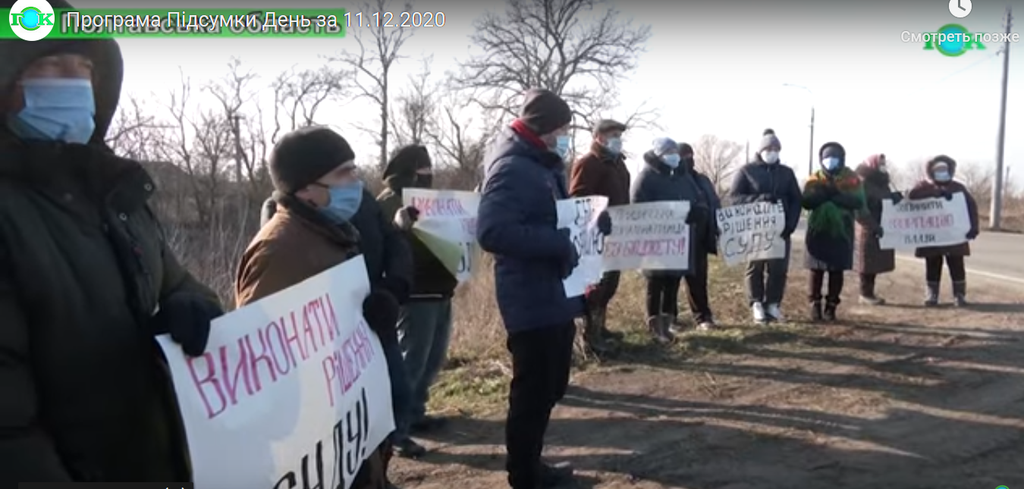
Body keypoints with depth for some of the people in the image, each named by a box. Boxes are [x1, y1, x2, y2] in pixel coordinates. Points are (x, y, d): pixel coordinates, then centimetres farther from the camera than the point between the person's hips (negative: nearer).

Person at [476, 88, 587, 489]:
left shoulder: (543, 166, 15)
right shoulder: (511, 169, -17)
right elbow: (492, 231, -31)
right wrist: (560, 244, -30)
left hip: (554, 296, 11)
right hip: (532, 301, -10)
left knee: (550, 386, 19)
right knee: (533, 391, -1)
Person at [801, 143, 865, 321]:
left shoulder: (852, 179, 2)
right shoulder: (814, 180, 4)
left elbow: (858, 202, -12)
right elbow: (807, 202, -10)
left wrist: (836, 195, -21)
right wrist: (823, 193, -25)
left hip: (842, 232, 0)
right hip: (818, 231, 0)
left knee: (837, 270, 3)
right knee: (816, 269, 1)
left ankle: (831, 306, 13)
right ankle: (815, 305, 11)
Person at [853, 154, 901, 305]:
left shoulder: (882, 184, 16)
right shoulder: (862, 185, -13)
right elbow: (860, 210, -21)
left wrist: (897, 198, 2)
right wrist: (874, 226, -26)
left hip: (881, 230, 9)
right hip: (867, 231, -9)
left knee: (876, 262, 12)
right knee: (867, 263, -1)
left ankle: (870, 292, 20)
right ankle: (866, 294, 6)